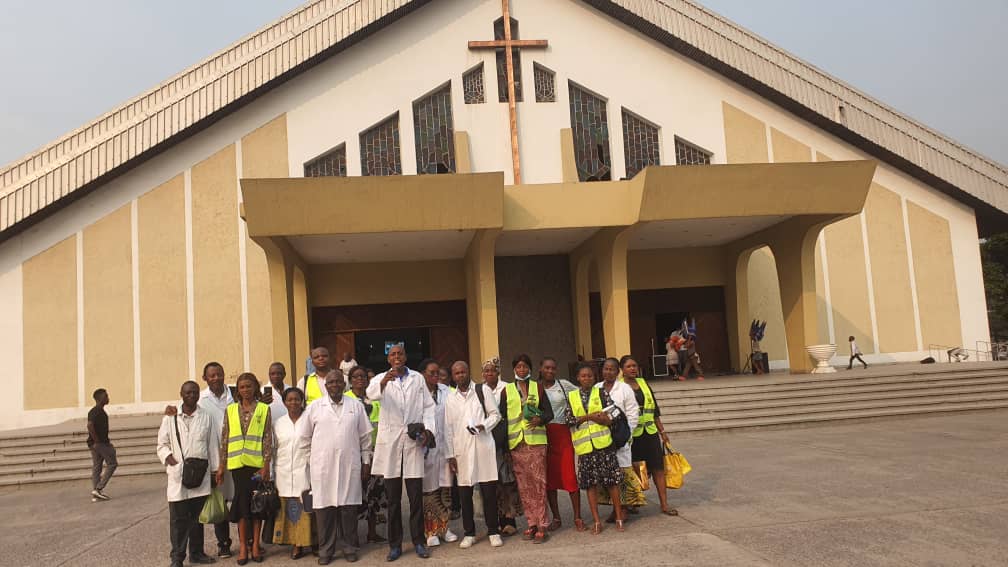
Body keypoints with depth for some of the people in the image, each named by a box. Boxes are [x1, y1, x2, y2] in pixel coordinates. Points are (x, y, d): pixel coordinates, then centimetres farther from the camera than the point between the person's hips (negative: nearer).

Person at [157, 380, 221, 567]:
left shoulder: (207, 416, 4)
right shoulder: (170, 418, 2)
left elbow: (212, 444, 7)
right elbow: (162, 443, 7)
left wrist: (215, 469, 6)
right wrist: (167, 456, -12)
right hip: (177, 474, -1)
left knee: (197, 516, 12)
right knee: (178, 518, -1)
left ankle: (196, 552, 24)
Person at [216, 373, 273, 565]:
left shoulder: (264, 409, 3)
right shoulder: (231, 410, 9)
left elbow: (268, 439, 0)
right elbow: (224, 439, 8)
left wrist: (266, 465, -7)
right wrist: (222, 466, 4)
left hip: (257, 463, -1)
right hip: (237, 463, 1)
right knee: (242, 502, 1)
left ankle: (255, 544, 13)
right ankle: (243, 547, 9)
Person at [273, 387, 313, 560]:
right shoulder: (278, 423, 11)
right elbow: (273, 449, 13)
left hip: (304, 471, -3)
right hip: (284, 473, 3)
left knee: (305, 508, -6)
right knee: (287, 508, 0)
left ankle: (303, 542, 0)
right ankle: (294, 542, 5)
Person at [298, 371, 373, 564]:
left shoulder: (356, 407, 7)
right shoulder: (314, 407, 6)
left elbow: (365, 436, 10)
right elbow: (304, 436, 11)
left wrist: (366, 461, 8)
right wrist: (307, 461, 10)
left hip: (350, 466, 0)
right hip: (322, 467, 0)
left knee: (349, 508, 3)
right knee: (324, 508, 2)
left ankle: (349, 548, 16)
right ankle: (325, 550, 14)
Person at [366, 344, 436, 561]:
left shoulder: (418, 378, 10)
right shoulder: (381, 378, 5)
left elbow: (428, 406, 9)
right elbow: (371, 393, -18)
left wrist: (427, 429, -6)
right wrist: (383, 382, -39)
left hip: (413, 440, 1)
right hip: (390, 440, 0)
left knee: (416, 496, 3)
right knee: (393, 498, 6)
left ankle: (419, 542, 13)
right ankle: (395, 545, 14)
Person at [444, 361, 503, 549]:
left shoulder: (483, 390, 5)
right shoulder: (450, 398, 11)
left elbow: (495, 414, 4)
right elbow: (448, 428, 11)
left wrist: (483, 426, -15)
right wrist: (450, 455, 7)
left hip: (483, 446, -2)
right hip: (462, 450, 2)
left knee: (489, 490, 0)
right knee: (464, 493, 4)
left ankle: (493, 531, 12)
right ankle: (469, 533, 16)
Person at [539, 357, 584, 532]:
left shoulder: (564, 385, 3)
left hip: (562, 434, -1)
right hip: (543, 436, 1)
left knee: (570, 475, -5)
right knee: (549, 478, 7)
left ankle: (578, 518, 5)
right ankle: (556, 518, 18)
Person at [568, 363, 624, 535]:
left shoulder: (602, 393, 4)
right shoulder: (571, 396, 8)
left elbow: (610, 419, 0)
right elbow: (569, 419, -1)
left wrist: (587, 417, -13)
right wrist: (590, 416, -11)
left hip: (603, 443, -1)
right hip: (584, 445, 1)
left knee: (611, 481, 1)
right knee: (590, 484, 4)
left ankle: (619, 517, 12)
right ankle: (597, 521, 12)